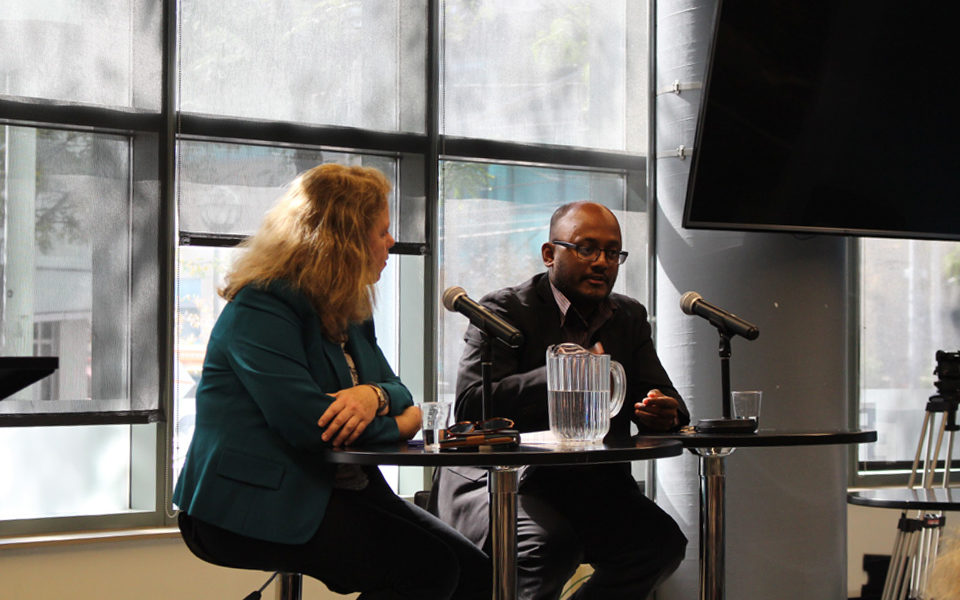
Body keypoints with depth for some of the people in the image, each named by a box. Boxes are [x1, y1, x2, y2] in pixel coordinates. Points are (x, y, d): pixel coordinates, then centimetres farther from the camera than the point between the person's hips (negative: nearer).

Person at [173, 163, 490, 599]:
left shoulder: (348, 313, 17)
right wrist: (399, 424, -7)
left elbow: (398, 391, 12)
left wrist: (374, 396, -15)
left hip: (338, 490, 9)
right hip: (254, 506, -9)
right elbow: (307, 423, -24)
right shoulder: (260, 310, -13)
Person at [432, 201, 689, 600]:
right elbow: (470, 405, -20)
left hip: (588, 484, 6)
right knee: (551, 545, -33)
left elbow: (660, 396, 7)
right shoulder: (504, 310, -7)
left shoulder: (630, 317, 13)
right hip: (496, 478, -6)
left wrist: (665, 413, -20)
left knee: (663, 540, -16)